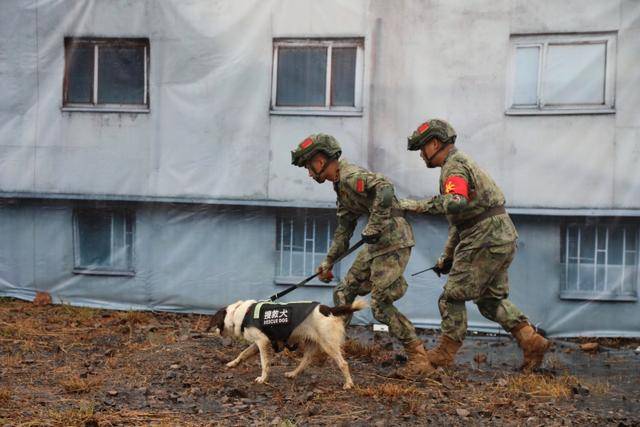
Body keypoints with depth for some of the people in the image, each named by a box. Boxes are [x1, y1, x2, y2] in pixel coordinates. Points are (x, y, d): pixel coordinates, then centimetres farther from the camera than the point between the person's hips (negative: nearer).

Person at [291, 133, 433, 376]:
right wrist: (329, 261, 24)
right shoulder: (340, 185, 17)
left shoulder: (351, 176, -15)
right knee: (343, 293, 12)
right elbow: (344, 228, 24)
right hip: (376, 245, 10)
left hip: (393, 242, -10)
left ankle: (419, 359, 0)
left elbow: (384, 188, -34)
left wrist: (373, 226, -31)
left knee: (380, 305, -9)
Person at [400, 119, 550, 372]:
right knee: (491, 299, 16)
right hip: (502, 237, 10)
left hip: (485, 240, -10)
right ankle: (532, 341, 10)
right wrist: (447, 256, 27)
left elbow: (456, 203, -33)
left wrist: (420, 206, -27)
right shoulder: (460, 163, 23)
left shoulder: (454, 166, -12)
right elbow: (459, 218, 27)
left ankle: (444, 354, 9)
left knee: (453, 296, -1)